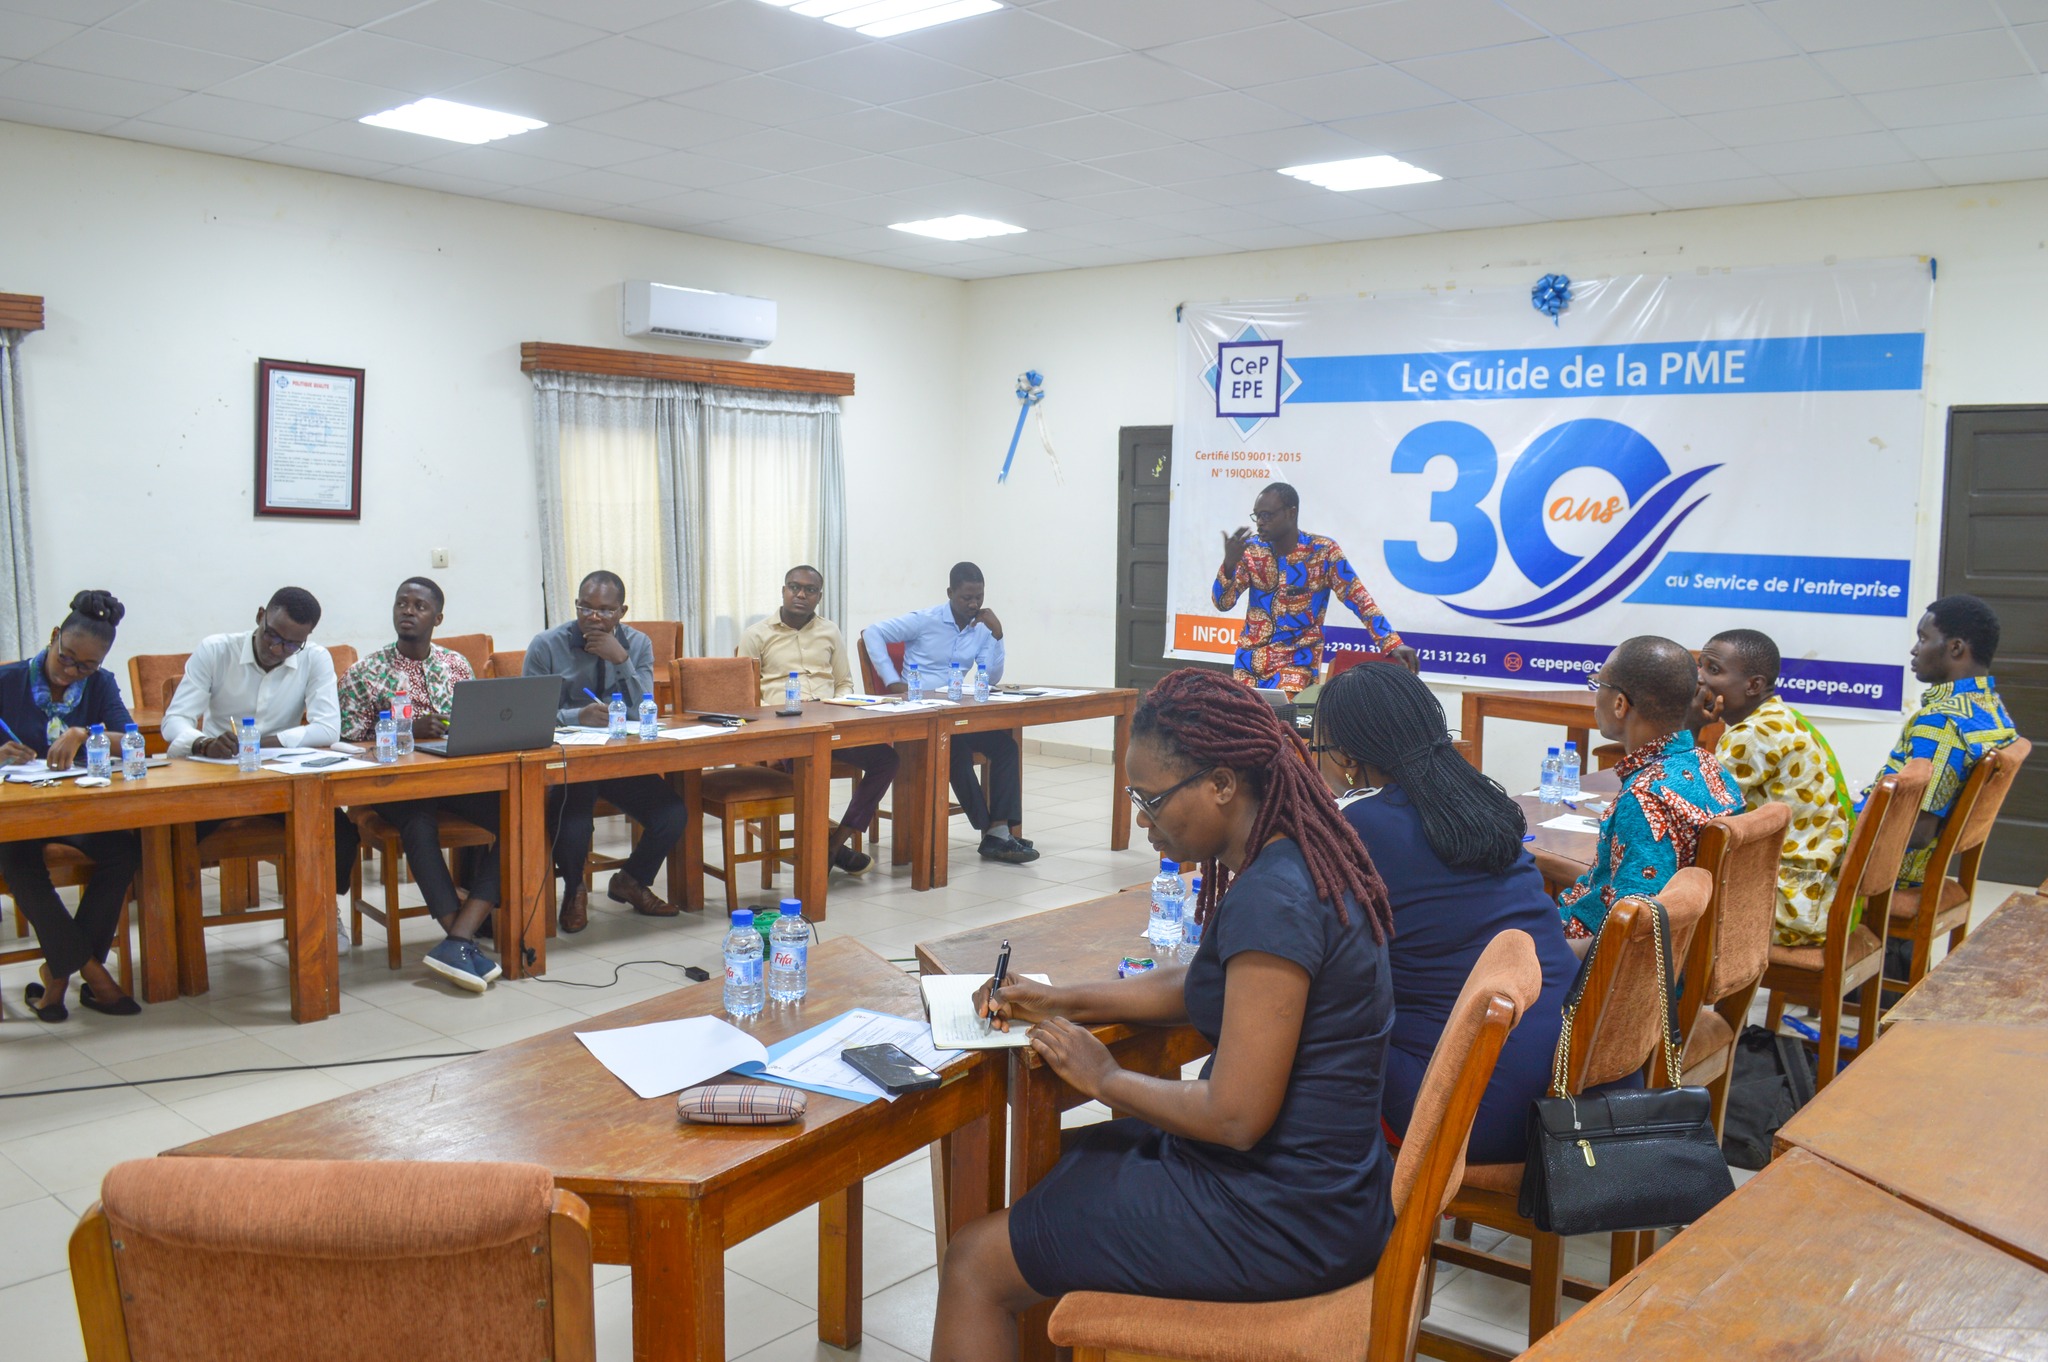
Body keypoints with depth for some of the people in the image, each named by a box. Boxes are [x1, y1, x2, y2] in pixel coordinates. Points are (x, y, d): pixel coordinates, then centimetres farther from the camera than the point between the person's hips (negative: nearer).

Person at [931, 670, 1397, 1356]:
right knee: (1055, 1160, 26)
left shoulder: (1271, 900, -27)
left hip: (1281, 1218, -10)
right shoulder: (1303, 860, 4)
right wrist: (1059, 1001, 12)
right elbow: (1200, 984, 18)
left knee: (974, 1265, -2)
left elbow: (1235, 1117, -26)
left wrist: (1105, 1077, -12)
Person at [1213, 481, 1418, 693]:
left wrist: (1392, 644, -23)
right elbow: (1222, 603, -3)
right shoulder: (1251, 550, 0)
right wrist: (1229, 563, -21)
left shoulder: (1323, 552, -9)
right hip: (1250, 658, 4)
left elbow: (1359, 599, -12)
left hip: (1297, 659, -4)